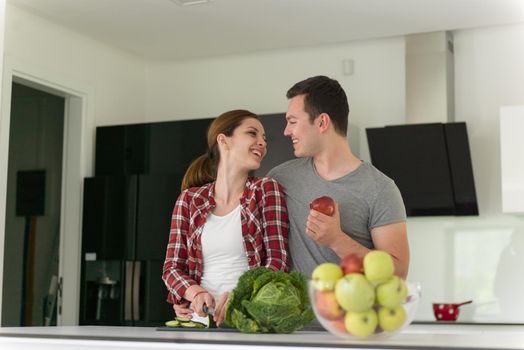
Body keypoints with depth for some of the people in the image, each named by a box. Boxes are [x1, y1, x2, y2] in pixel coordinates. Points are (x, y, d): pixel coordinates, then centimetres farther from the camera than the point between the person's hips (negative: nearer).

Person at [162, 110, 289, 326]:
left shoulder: (267, 190, 6)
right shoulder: (189, 200, 12)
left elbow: (278, 262, -1)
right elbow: (172, 267, 12)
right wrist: (195, 292, -10)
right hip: (200, 318, 1)